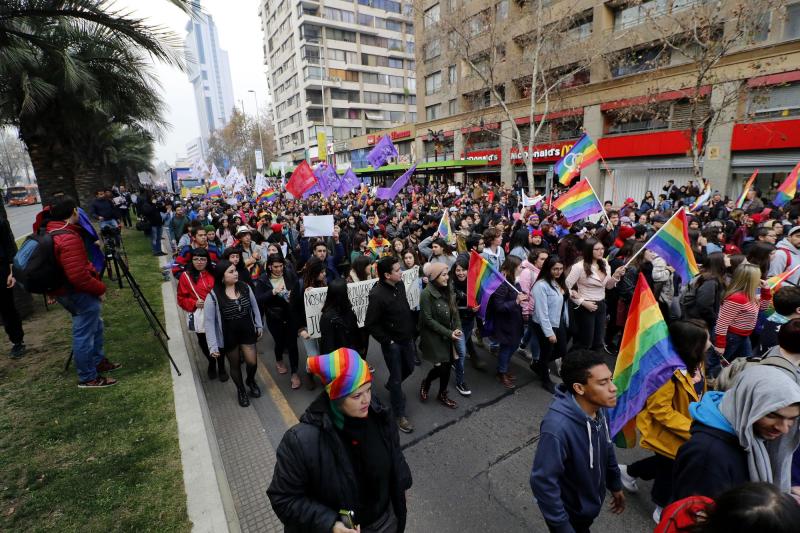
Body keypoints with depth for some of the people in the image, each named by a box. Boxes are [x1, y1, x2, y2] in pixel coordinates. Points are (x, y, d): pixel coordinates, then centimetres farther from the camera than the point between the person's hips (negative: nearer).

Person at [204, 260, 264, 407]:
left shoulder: (245, 287, -8)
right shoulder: (213, 296, -20)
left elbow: (254, 307, 5)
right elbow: (209, 322, -15)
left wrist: (259, 326, 8)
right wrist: (213, 345, -16)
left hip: (247, 332, 3)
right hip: (228, 336, -2)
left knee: (252, 363, 4)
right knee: (235, 365, 15)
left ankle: (251, 381, 39)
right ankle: (241, 390, 41)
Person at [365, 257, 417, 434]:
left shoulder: (399, 283, -4)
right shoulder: (377, 294, -26)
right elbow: (370, 324, -21)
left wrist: (411, 329, 11)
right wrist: (388, 341, -16)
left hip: (407, 338, 7)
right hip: (392, 343, -7)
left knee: (409, 368, 23)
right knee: (397, 377, 6)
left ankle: (391, 386, 53)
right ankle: (399, 414, 25)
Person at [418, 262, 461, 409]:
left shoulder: (447, 291, 2)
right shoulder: (426, 294, -18)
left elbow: (455, 312, 7)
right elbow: (428, 320, -18)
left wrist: (457, 329, -11)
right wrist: (449, 333, -18)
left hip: (448, 336, 6)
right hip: (434, 336, -6)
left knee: (447, 364, 9)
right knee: (443, 366, -3)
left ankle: (442, 394, 30)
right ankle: (426, 382, 27)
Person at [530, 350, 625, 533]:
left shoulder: (598, 407, -16)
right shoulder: (558, 428, -40)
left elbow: (606, 446, 3)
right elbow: (542, 482, -32)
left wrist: (615, 484, 13)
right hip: (568, 510, -6)